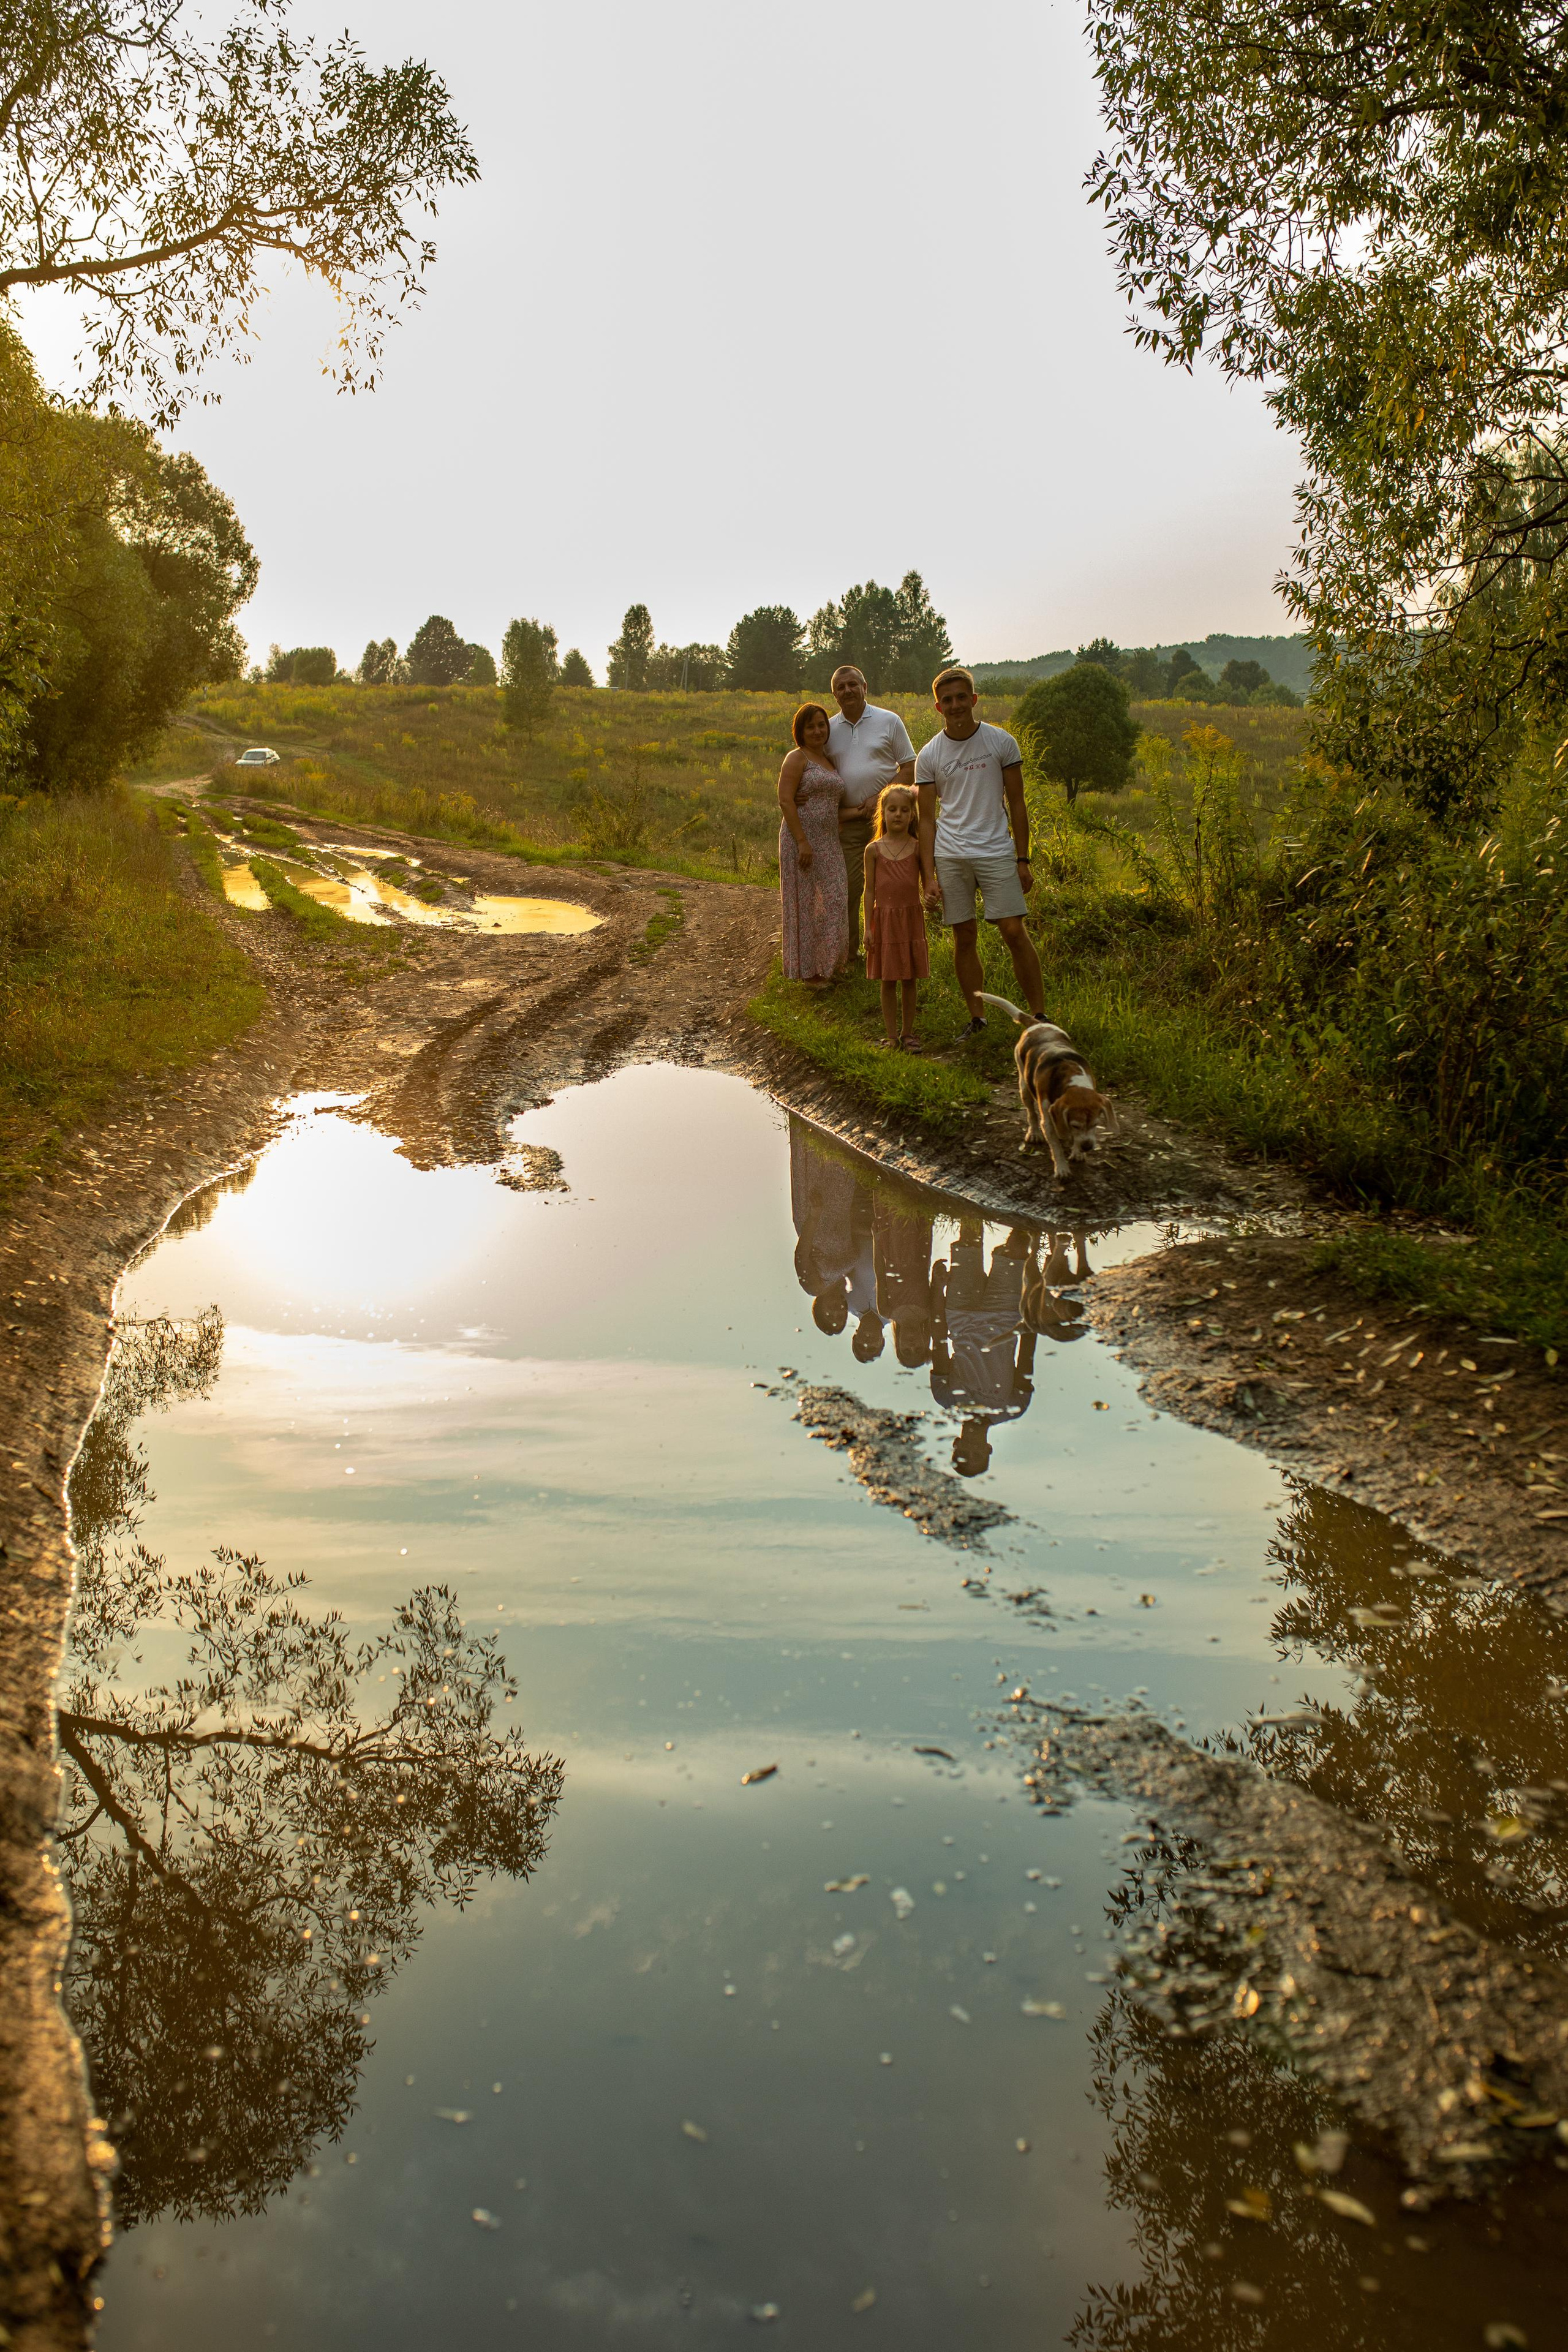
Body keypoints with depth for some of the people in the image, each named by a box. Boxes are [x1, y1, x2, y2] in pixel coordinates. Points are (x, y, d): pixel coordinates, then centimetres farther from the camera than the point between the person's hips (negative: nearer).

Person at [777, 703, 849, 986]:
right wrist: (803, 842, -21)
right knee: (806, 903, -2)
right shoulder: (796, 758, -7)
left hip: (829, 843, 8)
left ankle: (826, 966, 23)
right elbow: (785, 801, -15)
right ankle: (807, 971, 5)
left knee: (830, 902, 10)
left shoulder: (830, 760, 17)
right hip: (802, 839, -8)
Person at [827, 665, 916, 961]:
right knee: (847, 888, 2)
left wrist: (880, 798, -10)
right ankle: (848, 953, 12)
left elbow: (910, 769, 2)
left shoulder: (889, 721, 2)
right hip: (848, 822, 2)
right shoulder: (829, 730, 9)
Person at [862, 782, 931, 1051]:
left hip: (911, 917, 1)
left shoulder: (917, 848, 1)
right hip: (884, 918, 0)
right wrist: (868, 926, -2)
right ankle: (891, 1036, 11)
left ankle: (908, 1032, 17)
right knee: (888, 980, 4)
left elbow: (927, 883, 5)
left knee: (909, 980, 6)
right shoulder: (874, 850, 0)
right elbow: (870, 890, 2)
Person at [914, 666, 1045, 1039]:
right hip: (950, 856, 1)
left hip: (996, 851, -1)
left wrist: (1023, 860, 1)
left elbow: (1016, 805, 6)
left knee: (1014, 932, -6)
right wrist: (928, 874, -1)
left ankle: (1039, 1014, 2)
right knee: (964, 937, 3)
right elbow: (927, 819, 6)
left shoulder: (1001, 742, 2)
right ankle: (977, 1016, 14)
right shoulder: (929, 755, 5)